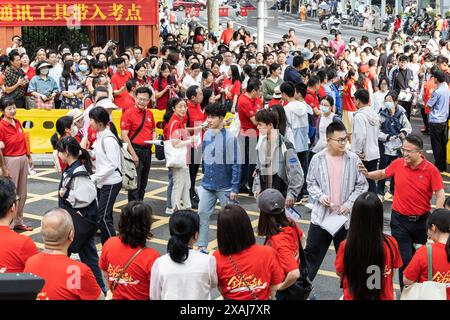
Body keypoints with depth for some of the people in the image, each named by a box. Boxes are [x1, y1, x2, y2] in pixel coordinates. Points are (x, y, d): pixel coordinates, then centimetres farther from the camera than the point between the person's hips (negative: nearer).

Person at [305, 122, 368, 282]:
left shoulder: (353, 159, -6)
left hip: (346, 216, 0)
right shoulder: (318, 159, -4)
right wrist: (320, 196, -12)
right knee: (311, 253, 8)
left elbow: (362, 185, 0)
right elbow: (311, 183, 6)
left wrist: (349, 203, -11)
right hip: (321, 215, 0)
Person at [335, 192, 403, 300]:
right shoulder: (391, 243, -18)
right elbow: (392, 272, -1)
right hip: (384, 297, 1)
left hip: (354, 296, -1)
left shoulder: (346, 246, -22)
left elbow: (340, 273, -3)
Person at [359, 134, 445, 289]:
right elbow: (383, 173, 14)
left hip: (421, 220, 0)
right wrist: (368, 174, -4)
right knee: (405, 259, -2)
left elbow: (440, 195, -11)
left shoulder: (431, 170, -12)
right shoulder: (398, 164, -5)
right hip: (400, 220, 0)